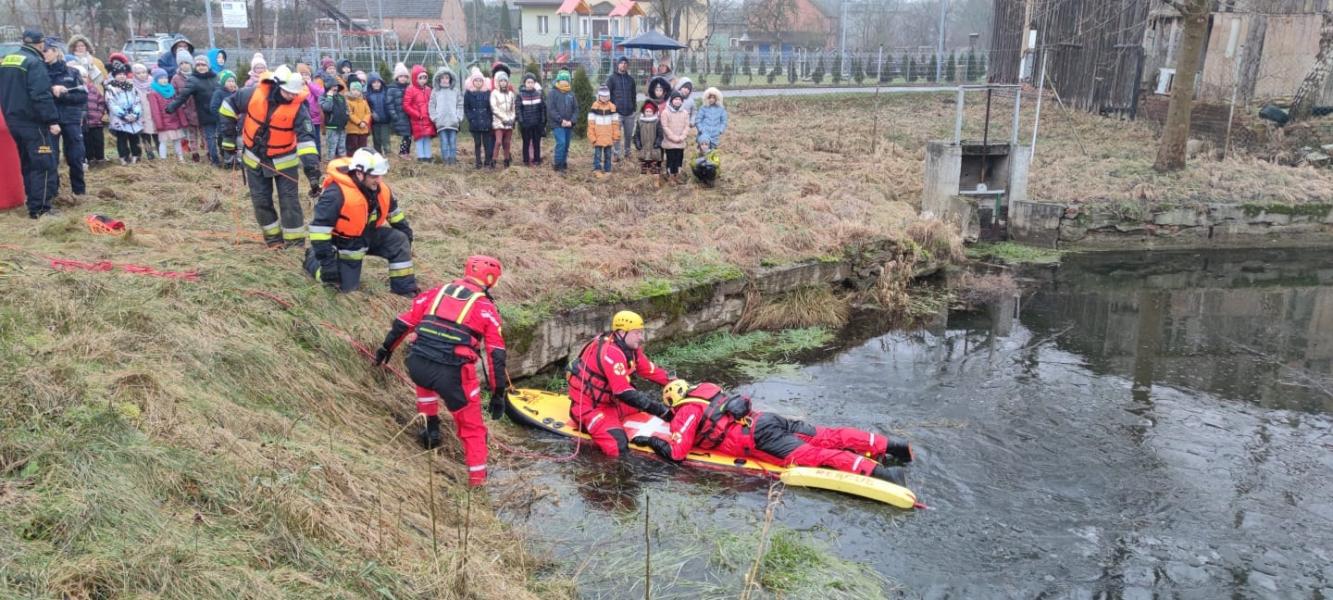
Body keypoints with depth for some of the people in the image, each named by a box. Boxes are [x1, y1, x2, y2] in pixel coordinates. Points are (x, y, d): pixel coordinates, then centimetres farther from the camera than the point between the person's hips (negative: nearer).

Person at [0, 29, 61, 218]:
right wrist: (52, 120, -20)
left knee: (28, 164, 18)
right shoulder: (34, 62, -14)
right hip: (32, 121, -9)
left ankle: (33, 203, 23)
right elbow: (40, 95, -22)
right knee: (44, 164, -6)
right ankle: (39, 208, -9)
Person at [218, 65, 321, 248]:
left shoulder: (297, 108, -22)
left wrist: (312, 170, -37)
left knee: (289, 201, -3)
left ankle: (295, 241, 8)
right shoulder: (253, 94, -16)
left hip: (284, 162, -2)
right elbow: (229, 106, 1)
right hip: (255, 159, 3)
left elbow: (306, 139, -28)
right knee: (261, 201, 9)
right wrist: (228, 137, 3)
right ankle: (273, 237, 25)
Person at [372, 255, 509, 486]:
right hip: (452, 373, -3)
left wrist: (386, 348, 37)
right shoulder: (486, 308, 10)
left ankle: (431, 428, 36)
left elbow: (403, 322, 22)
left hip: (416, 364, 3)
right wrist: (499, 394, 10)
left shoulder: (437, 292, 19)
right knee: (471, 425, 16)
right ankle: (477, 473, 20)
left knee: (425, 379, 40)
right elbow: (496, 355, 5)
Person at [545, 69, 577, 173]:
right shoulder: (553, 93, -4)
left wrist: (571, 121, -7)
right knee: (561, 142, -17)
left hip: (568, 125, 5)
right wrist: (561, 120, -16)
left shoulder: (571, 94, 11)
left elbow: (576, 109, 9)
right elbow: (551, 109, -11)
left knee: (566, 145, 9)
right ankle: (558, 165, -7)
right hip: (557, 124, -5)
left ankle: (563, 163, 21)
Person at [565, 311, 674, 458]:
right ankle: (586, 422, -2)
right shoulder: (611, 352, -29)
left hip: (608, 398, 10)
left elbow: (651, 371, 3)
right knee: (618, 446, -23)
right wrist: (660, 409, -32)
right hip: (588, 405, -10)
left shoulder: (630, 347, 0)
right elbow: (624, 393, -32)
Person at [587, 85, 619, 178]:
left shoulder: (612, 107, 3)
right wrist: (591, 136, -6)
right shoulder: (594, 107, -4)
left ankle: (607, 170, 17)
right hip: (598, 136, -2)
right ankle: (597, 169, 4)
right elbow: (591, 123, -3)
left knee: (608, 154, 9)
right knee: (598, 154, -3)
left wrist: (616, 135, 5)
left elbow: (615, 123, 7)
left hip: (608, 136, 3)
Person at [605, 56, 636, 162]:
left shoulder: (631, 79, 12)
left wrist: (633, 107, 9)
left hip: (629, 113, 3)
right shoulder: (612, 78, 1)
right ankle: (617, 154, 1)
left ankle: (627, 152, 22)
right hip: (617, 112, -3)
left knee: (629, 134, 9)